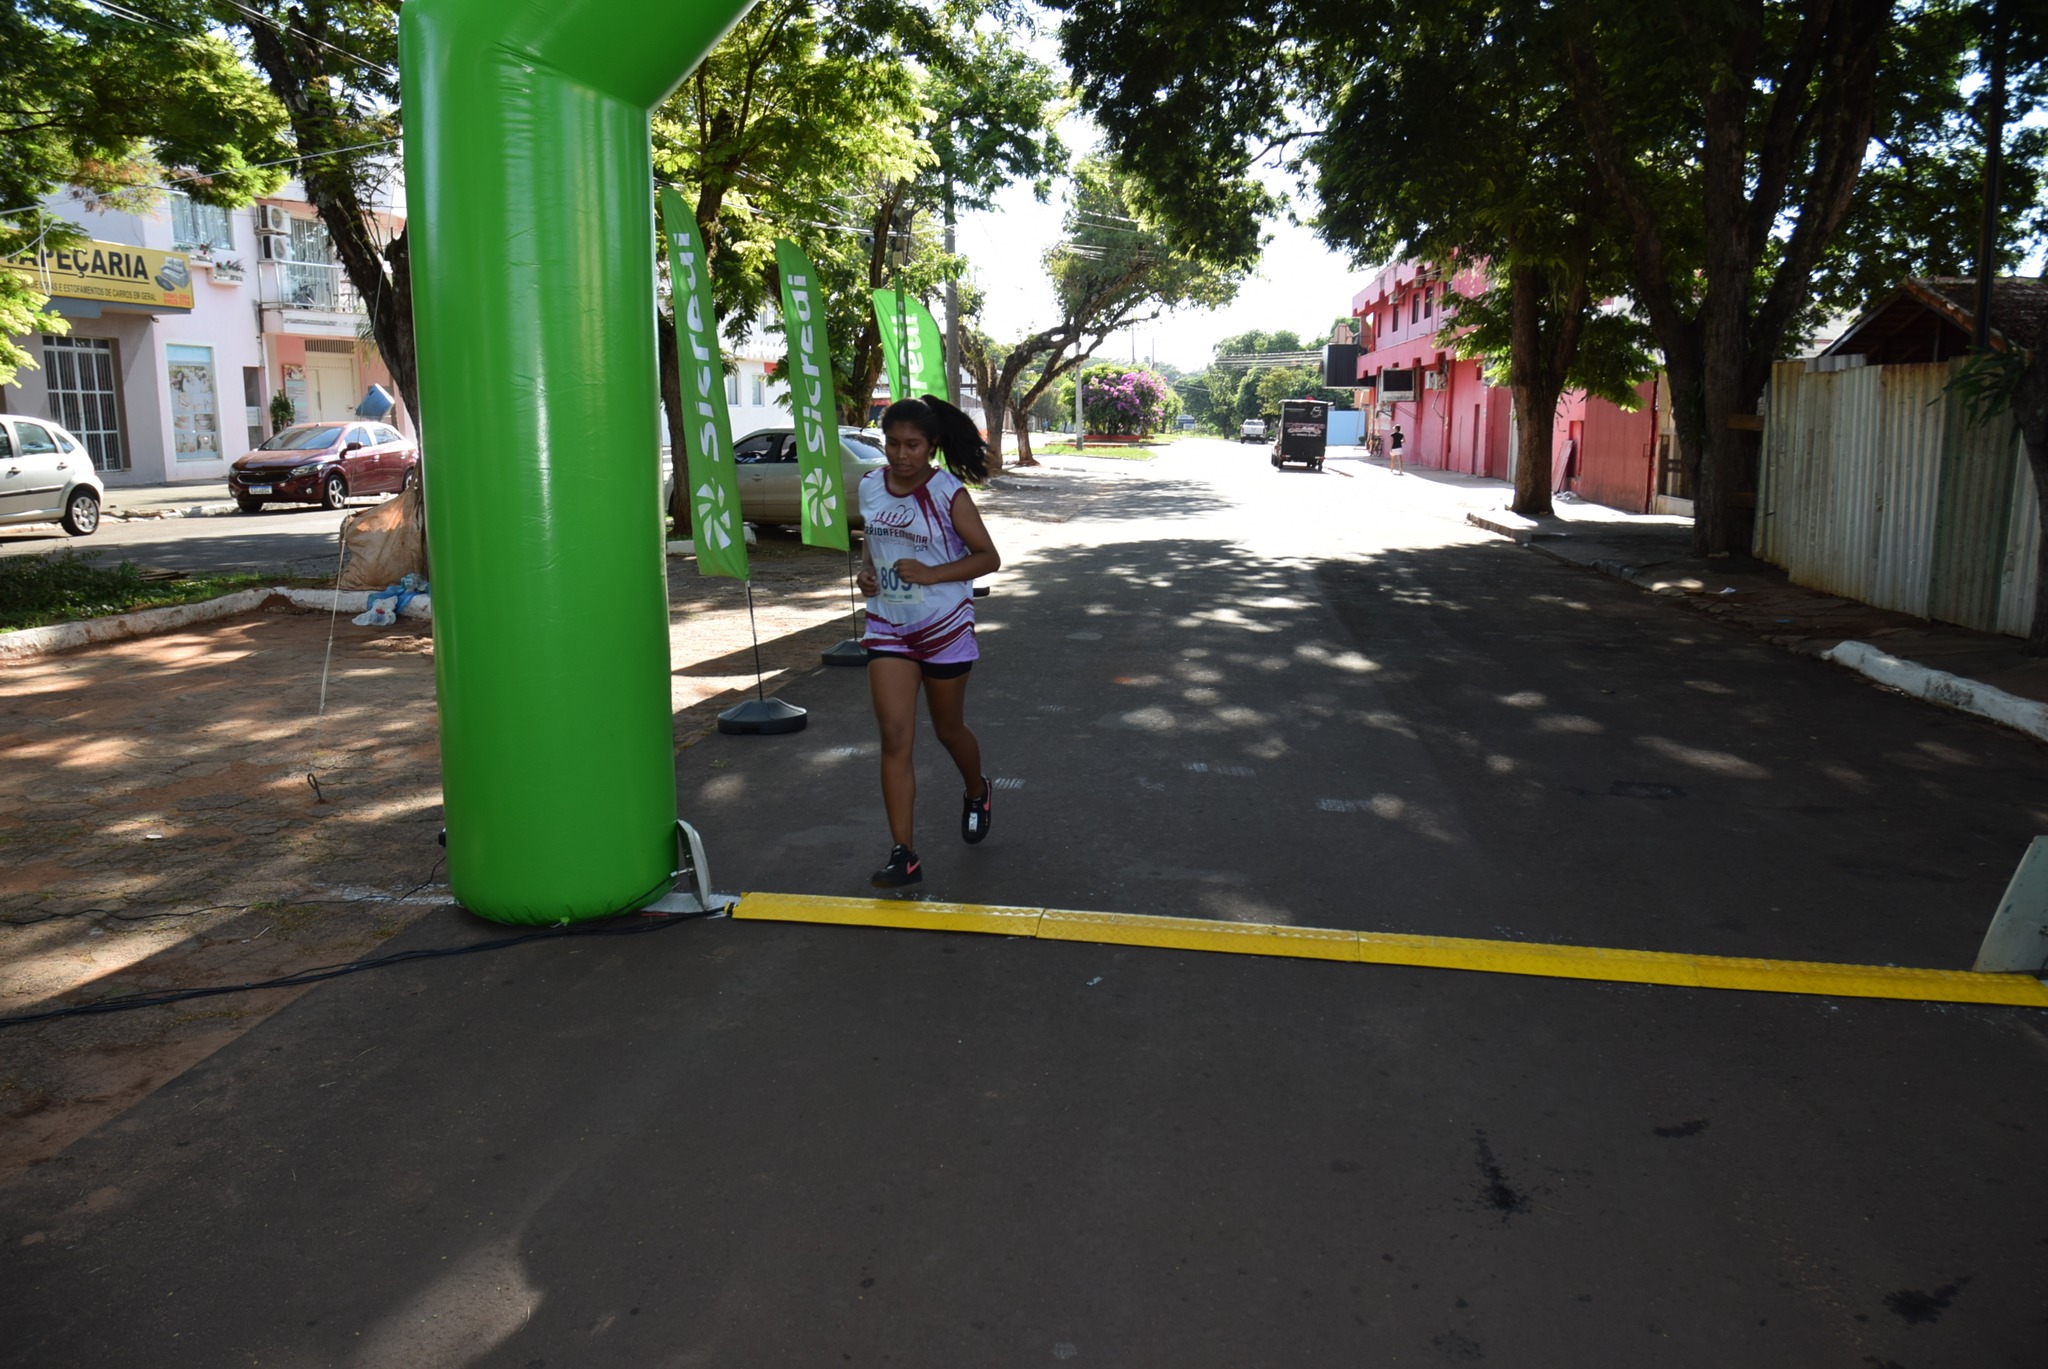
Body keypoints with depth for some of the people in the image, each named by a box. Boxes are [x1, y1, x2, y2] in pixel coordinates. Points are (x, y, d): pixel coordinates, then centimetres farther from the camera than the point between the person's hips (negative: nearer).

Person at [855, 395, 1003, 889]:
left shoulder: (949, 493, -14)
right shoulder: (870, 487, -1)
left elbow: (988, 557, -10)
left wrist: (929, 574, -22)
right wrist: (865, 571, -3)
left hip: (946, 627, -3)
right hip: (888, 629, 3)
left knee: (948, 730, 15)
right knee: (895, 737, -7)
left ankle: (977, 793, 48)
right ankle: (903, 854, -4)